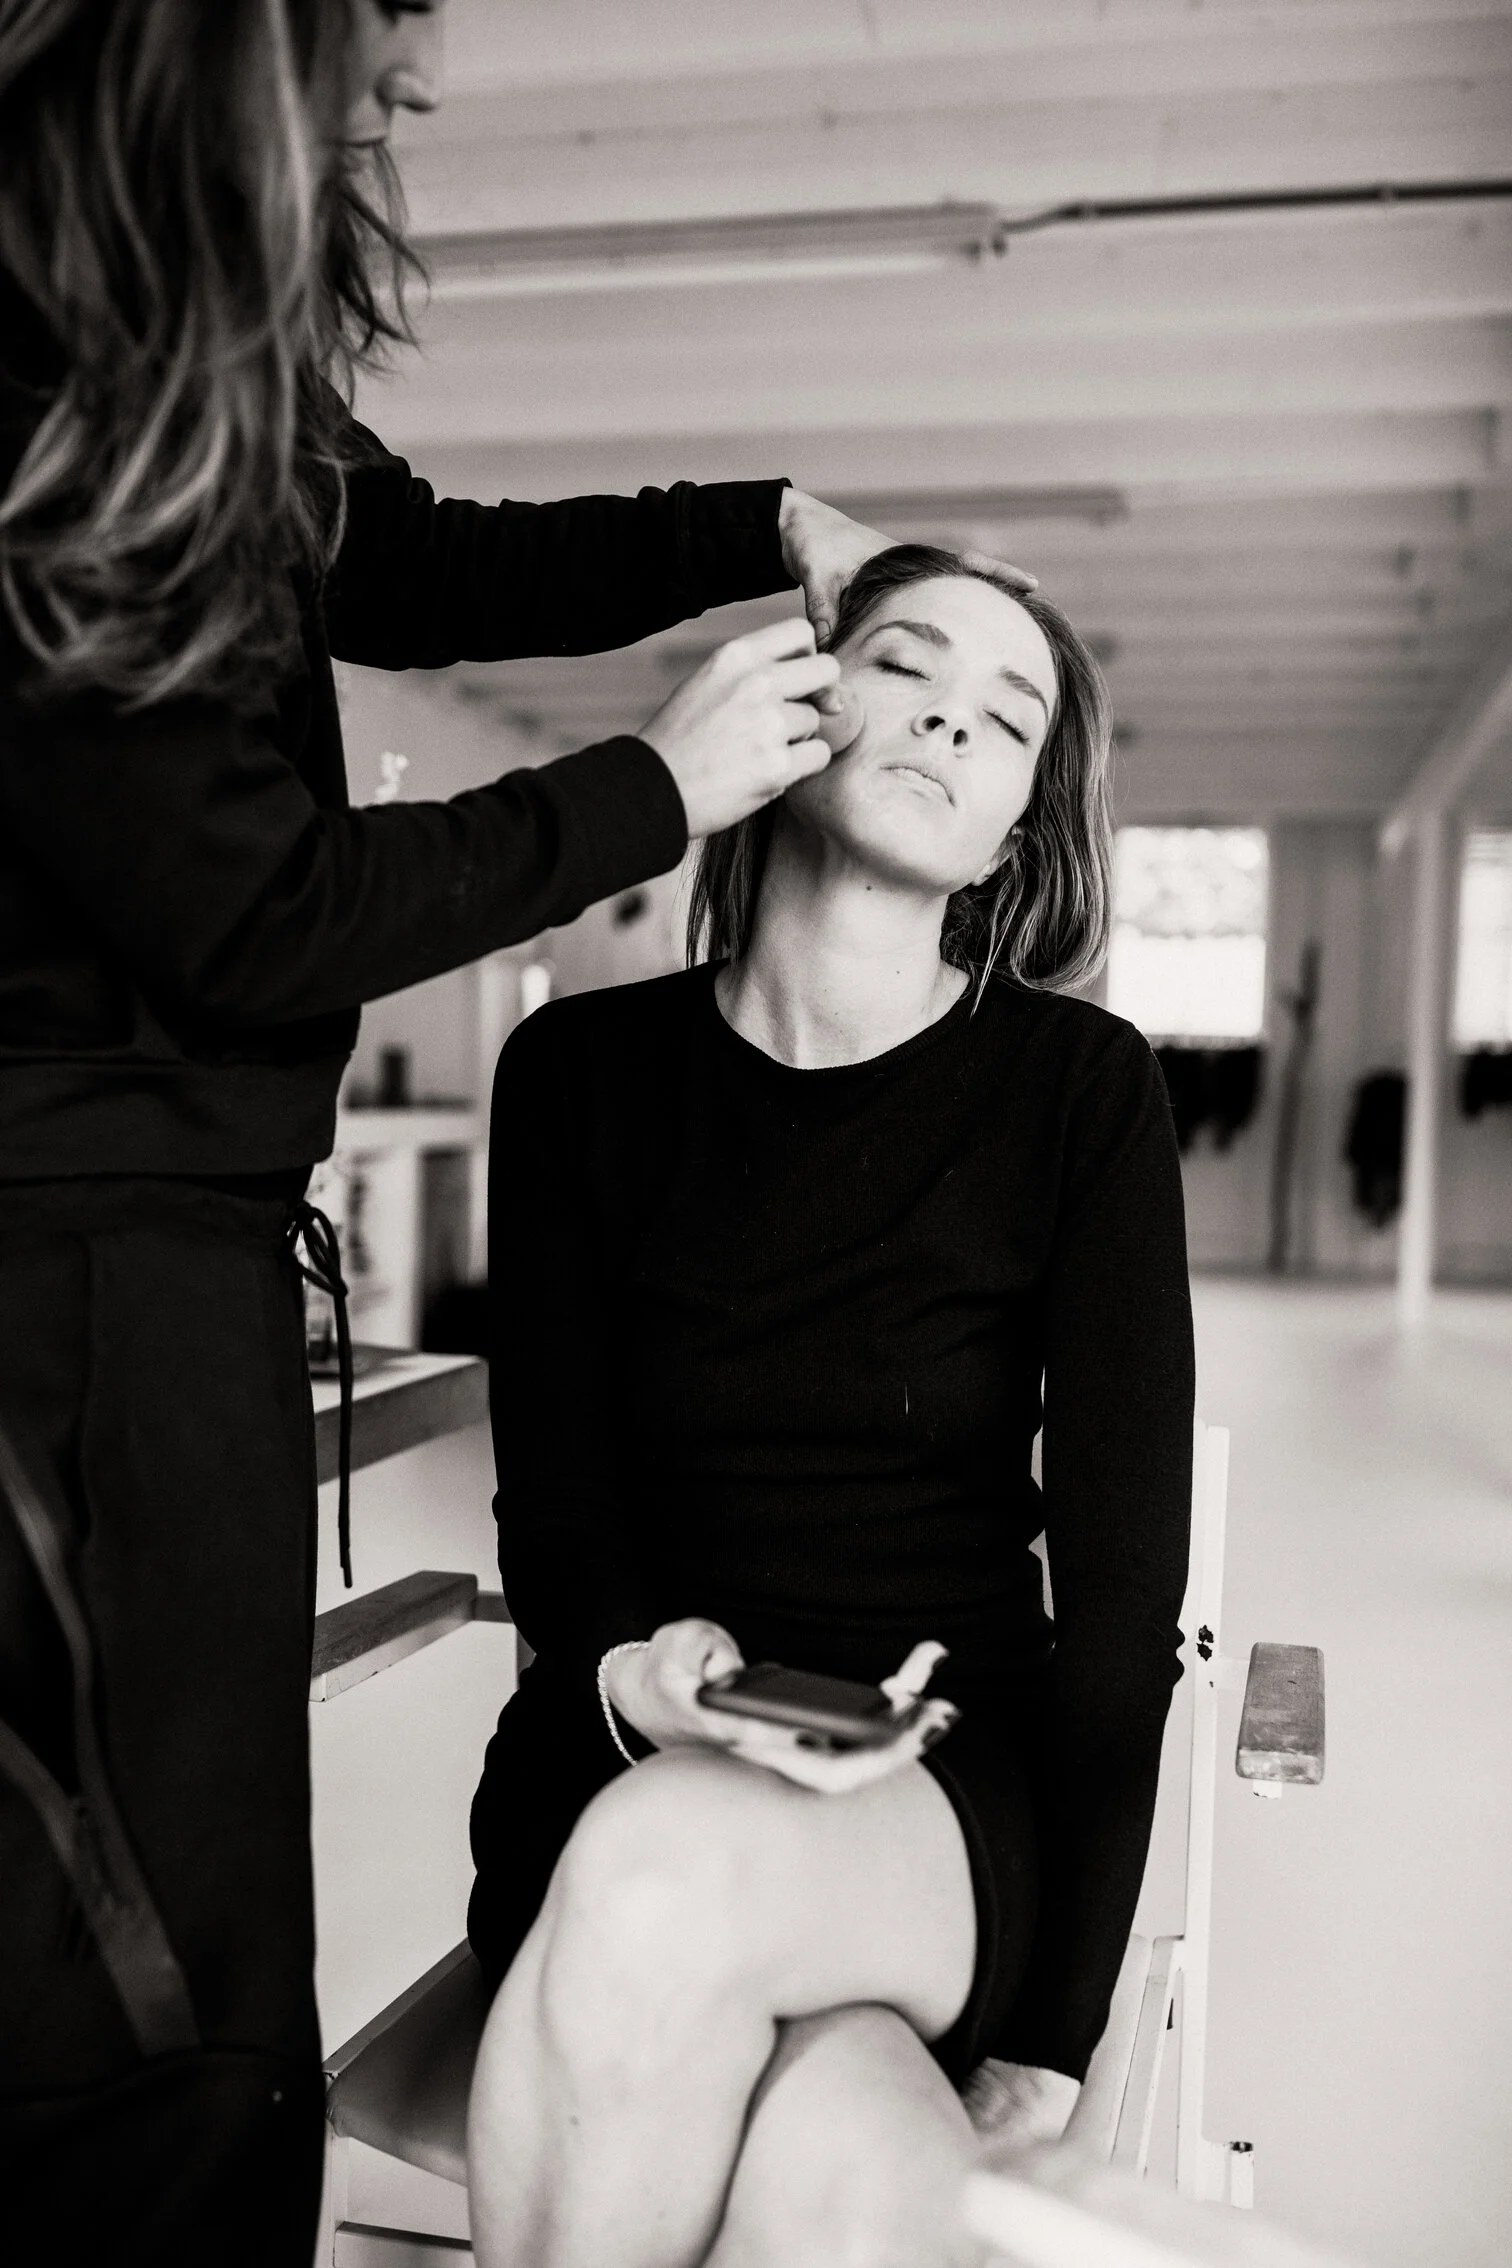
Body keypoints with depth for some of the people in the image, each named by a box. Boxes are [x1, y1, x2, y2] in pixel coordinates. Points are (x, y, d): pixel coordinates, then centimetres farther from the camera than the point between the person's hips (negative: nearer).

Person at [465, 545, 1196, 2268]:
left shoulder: (1082, 1091, -6)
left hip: (954, 1802, 0)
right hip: (623, 1777, 1)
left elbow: (1122, 1581, -6)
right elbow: (554, 1508, 1)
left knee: (675, 1872, -34)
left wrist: (1053, 2034, -7)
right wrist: (629, 1671, -22)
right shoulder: (580, 1071, 0)